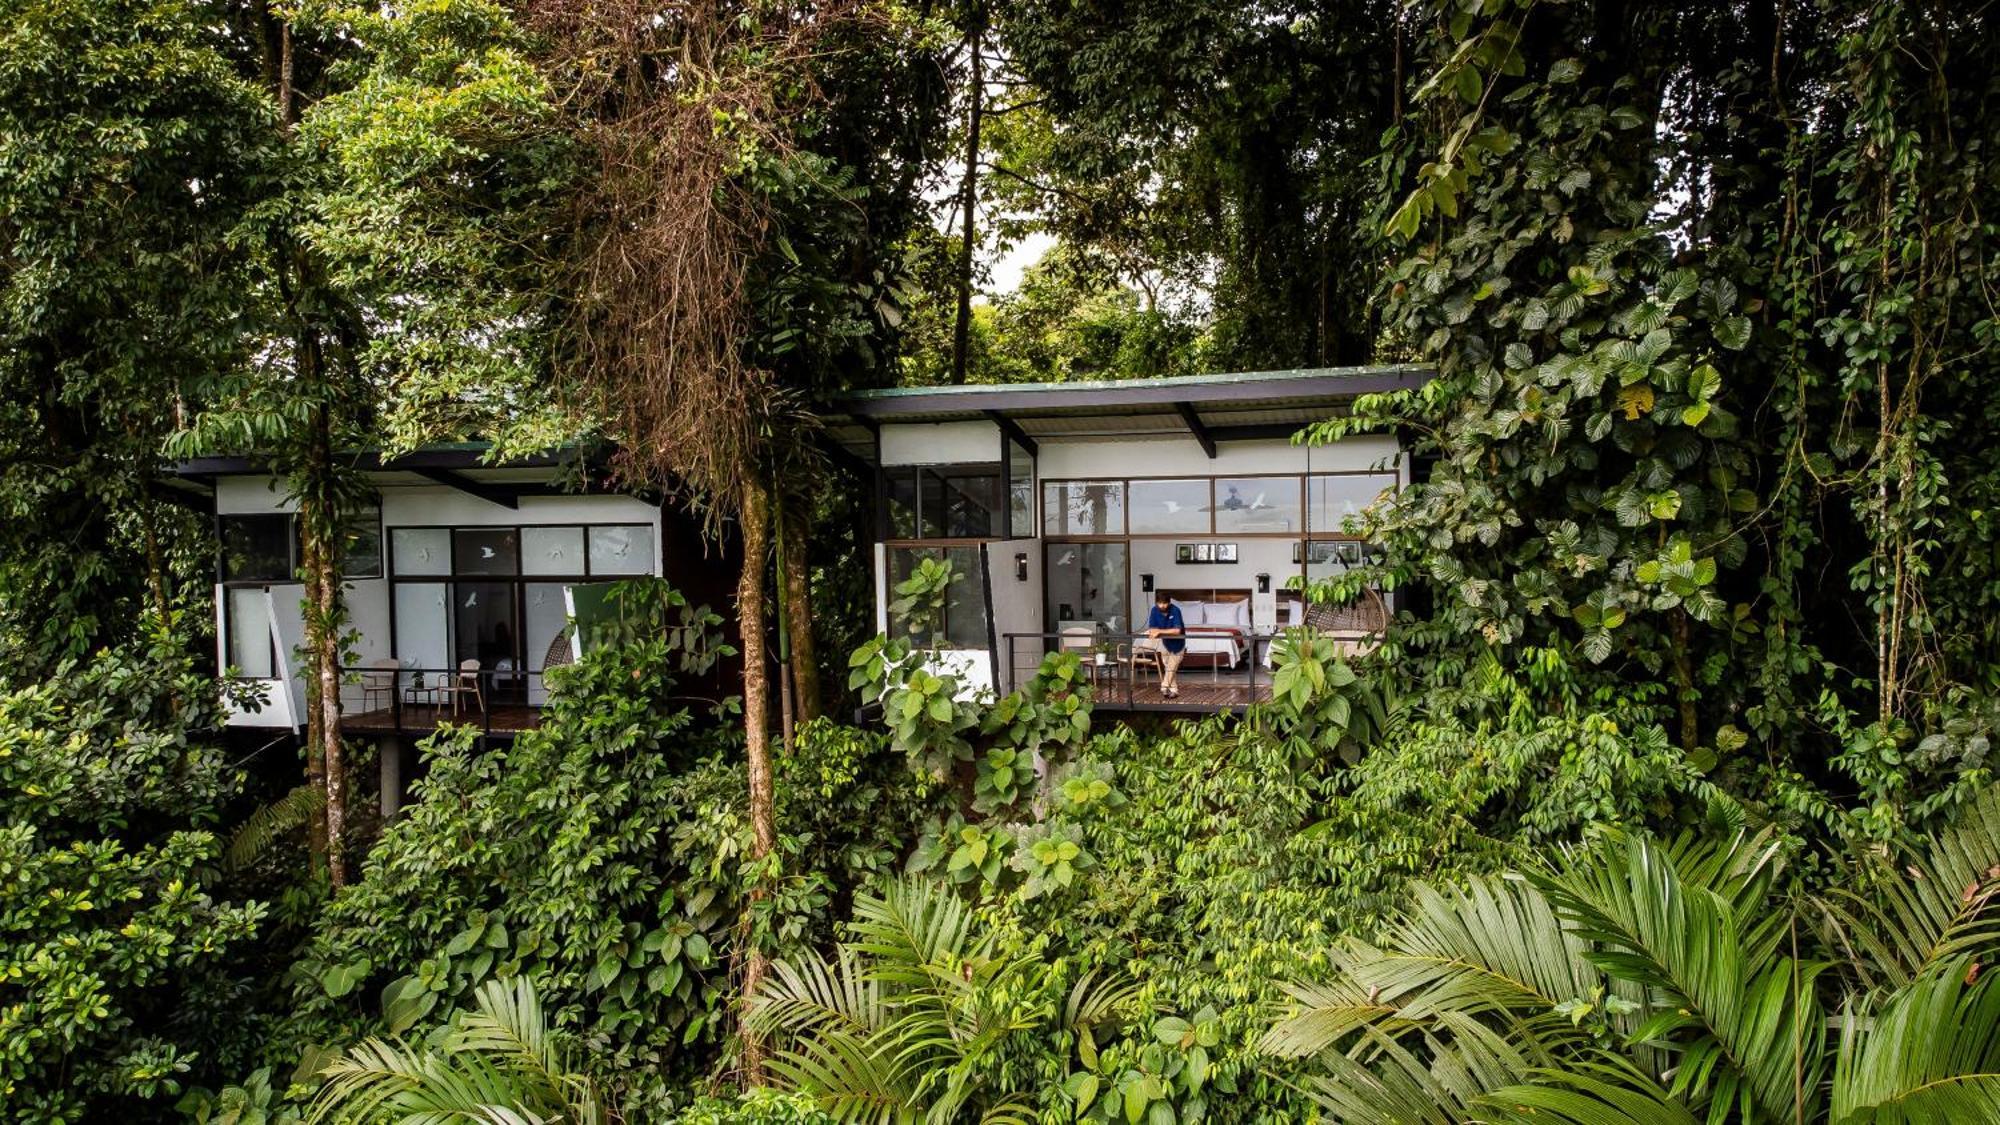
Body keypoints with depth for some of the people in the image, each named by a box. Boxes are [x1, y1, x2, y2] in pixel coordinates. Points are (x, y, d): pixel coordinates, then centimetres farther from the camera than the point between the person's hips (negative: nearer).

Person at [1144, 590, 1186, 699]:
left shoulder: (1175, 610, -28)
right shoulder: (1154, 611, -17)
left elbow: (1177, 630, -34)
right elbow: (1152, 629, -17)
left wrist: (1160, 631, -35)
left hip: (1177, 643, -4)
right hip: (1165, 642, 4)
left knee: (1171, 667, -4)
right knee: (1168, 667, 7)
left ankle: (1164, 687, 5)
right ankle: (1174, 690, 16)